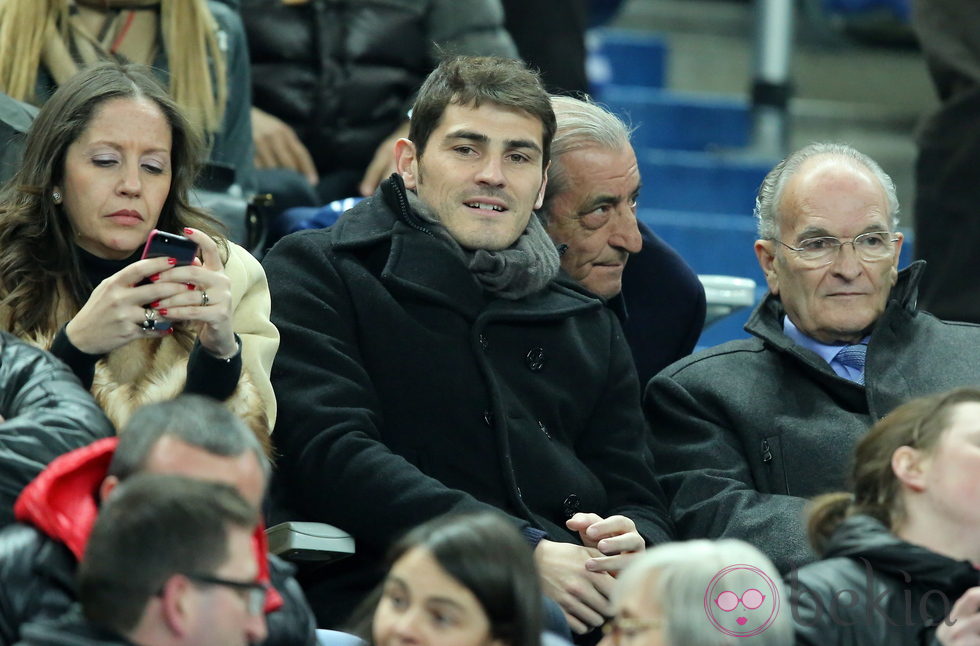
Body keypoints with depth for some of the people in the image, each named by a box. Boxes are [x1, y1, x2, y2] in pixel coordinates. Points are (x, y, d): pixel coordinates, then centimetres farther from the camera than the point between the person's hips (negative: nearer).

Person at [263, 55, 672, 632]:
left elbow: (640, 503, 22)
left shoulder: (590, 326, 27)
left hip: (581, 608, 5)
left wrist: (633, 547, -6)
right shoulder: (317, 273, 10)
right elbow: (334, 455, -6)